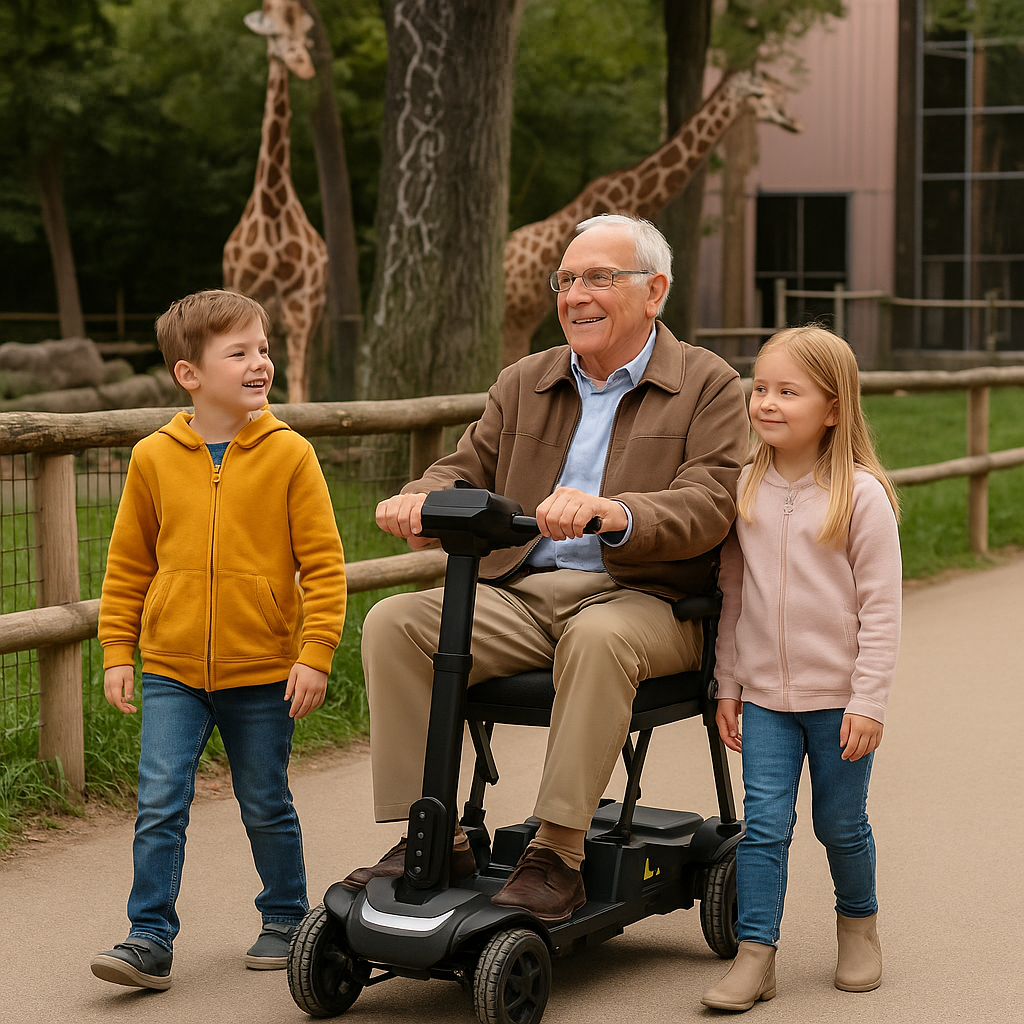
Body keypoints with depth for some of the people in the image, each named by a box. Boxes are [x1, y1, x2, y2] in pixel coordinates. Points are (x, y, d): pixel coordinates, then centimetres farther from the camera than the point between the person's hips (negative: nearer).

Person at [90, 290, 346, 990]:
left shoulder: (289, 455, -5)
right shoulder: (154, 458, -1)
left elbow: (323, 562, -4)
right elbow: (128, 564, 8)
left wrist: (315, 654, -9)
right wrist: (117, 651, 5)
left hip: (263, 673, -1)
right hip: (172, 671, 1)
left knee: (267, 807, 11)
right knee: (160, 804, -5)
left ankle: (286, 919, 30)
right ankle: (151, 938, 3)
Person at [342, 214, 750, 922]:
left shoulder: (708, 385, 2)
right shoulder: (523, 384, 20)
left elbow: (707, 508, -13)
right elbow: (469, 470, 15)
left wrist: (609, 511, -33)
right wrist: (423, 500, -12)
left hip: (643, 600, -5)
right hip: (522, 593, 5)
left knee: (597, 638, -40)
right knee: (394, 623, -19)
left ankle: (557, 856, -33)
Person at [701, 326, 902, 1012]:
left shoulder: (860, 495, -11)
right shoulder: (745, 489, 2)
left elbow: (881, 607, -10)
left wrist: (868, 702, -13)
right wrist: (728, 684, 9)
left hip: (838, 697, -3)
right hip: (765, 696, 3)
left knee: (840, 823, 10)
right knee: (765, 823, -2)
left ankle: (859, 922, 34)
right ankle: (755, 956, 3)